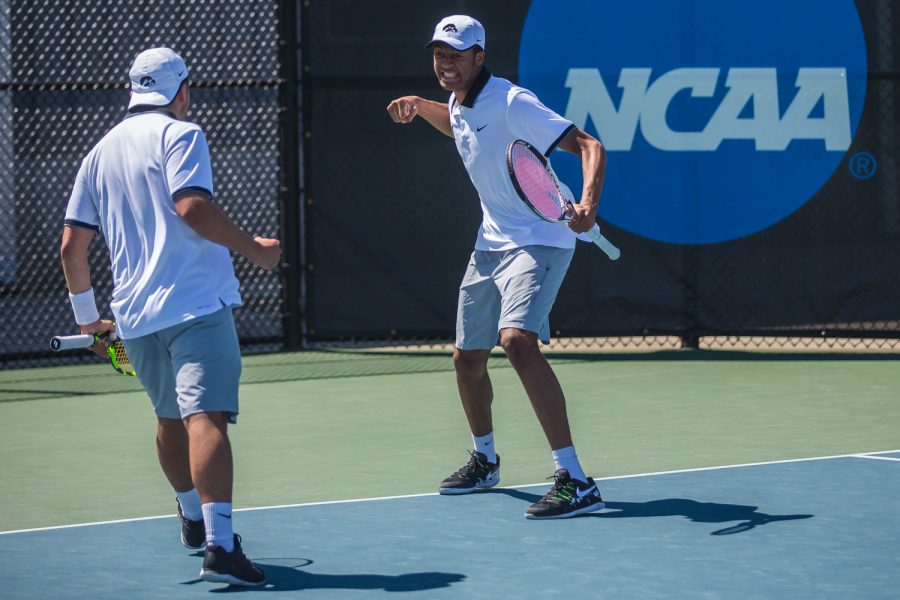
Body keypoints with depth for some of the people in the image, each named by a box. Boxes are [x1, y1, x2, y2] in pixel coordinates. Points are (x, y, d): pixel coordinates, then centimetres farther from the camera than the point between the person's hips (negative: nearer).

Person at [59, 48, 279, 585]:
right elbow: (191, 206, -19)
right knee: (207, 417, -17)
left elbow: (72, 245, 17)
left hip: (134, 314, 7)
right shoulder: (179, 135, -2)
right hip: (197, 301, -7)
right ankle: (219, 545, -29)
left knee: (172, 417, 25)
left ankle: (194, 518, 42)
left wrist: (87, 315, 27)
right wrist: (253, 249, -10)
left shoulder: (101, 151, 17)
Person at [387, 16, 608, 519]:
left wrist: (589, 204, -41)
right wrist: (419, 106, 16)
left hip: (538, 241, -9)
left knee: (518, 340, -30)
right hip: (491, 244, 9)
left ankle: (575, 482, -32)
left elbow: (590, 146, -23)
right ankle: (485, 460, 43)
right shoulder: (459, 107, 8)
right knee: (468, 359, 16)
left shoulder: (510, 103, -19)